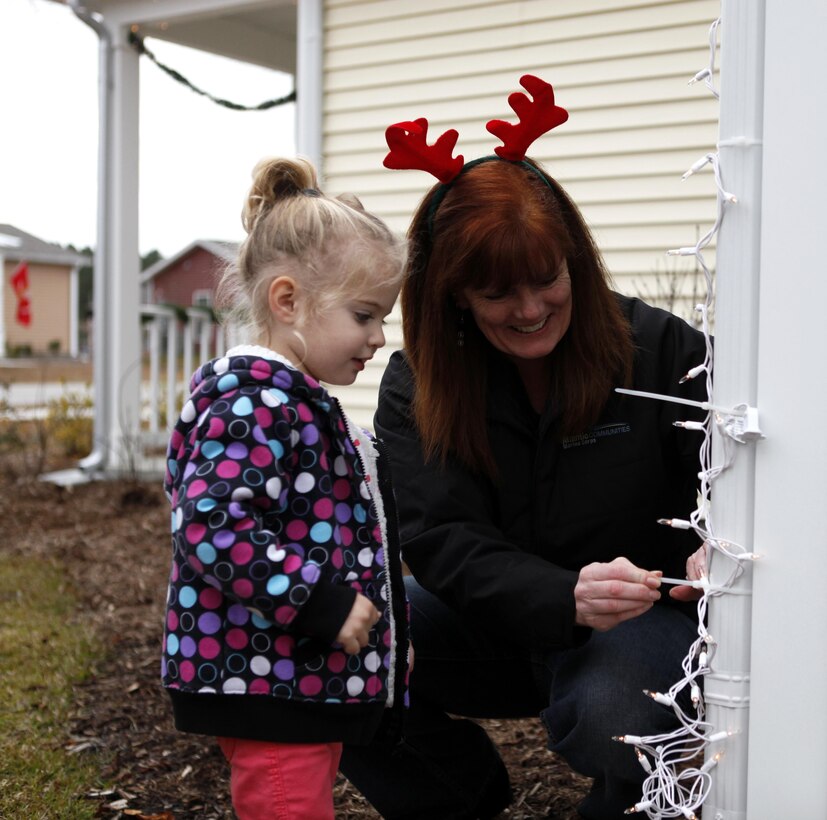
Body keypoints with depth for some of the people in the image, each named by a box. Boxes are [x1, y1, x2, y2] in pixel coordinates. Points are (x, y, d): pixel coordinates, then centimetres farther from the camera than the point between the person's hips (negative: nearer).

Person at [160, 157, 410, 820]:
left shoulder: (292, 399, 14)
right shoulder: (254, 402, -19)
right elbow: (212, 527, -28)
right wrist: (319, 603, -26)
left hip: (314, 676, 11)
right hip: (268, 683, -11)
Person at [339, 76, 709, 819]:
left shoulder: (663, 348, -10)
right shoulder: (417, 385, -5)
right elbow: (441, 540, -15)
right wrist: (565, 598, -34)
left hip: (645, 617, -3)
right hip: (498, 621, 3)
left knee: (603, 716, -37)